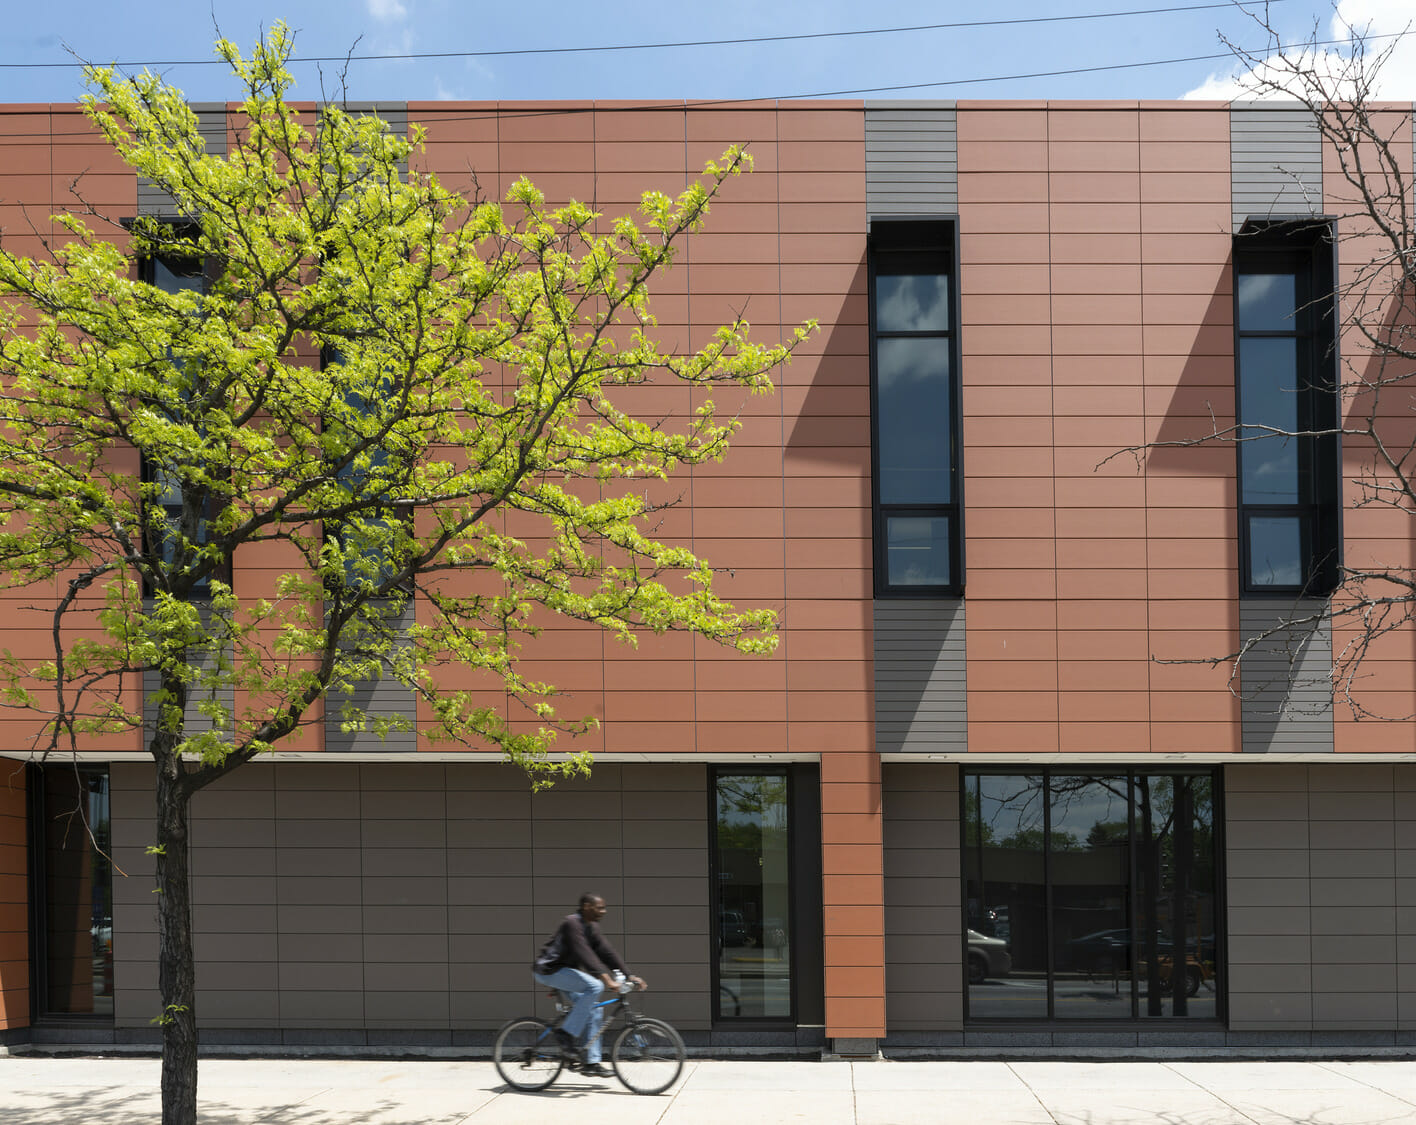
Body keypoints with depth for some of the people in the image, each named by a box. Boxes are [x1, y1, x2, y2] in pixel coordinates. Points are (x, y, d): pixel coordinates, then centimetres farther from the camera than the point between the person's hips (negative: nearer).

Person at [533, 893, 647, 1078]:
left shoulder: (592, 927, 10)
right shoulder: (572, 923, -20)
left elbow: (606, 952, 8)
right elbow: (584, 953, -31)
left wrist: (630, 976, 0)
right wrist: (606, 978, -40)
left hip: (565, 972, 10)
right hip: (549, 970, -10)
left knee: (594, 1010, 2)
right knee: (594, 986, -27)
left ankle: (591, 1062, 6)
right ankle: (566, 1033, -20)